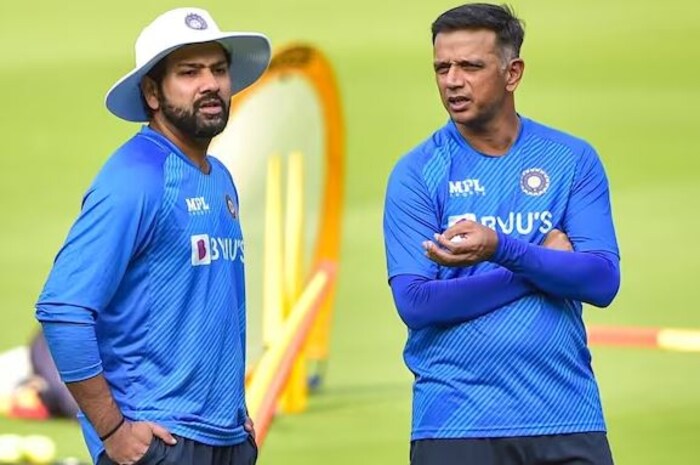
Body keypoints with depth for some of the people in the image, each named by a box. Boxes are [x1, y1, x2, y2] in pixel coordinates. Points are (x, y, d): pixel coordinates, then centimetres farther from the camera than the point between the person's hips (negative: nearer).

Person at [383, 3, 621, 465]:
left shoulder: (572, 160, 3)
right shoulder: (417, 172, -1)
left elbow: (603, 281, -7)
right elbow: (416, 303, -9)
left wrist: (503, 249, -22)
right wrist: (543, 262, -10)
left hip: (566, 416, 1)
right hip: (455, 423, -1)